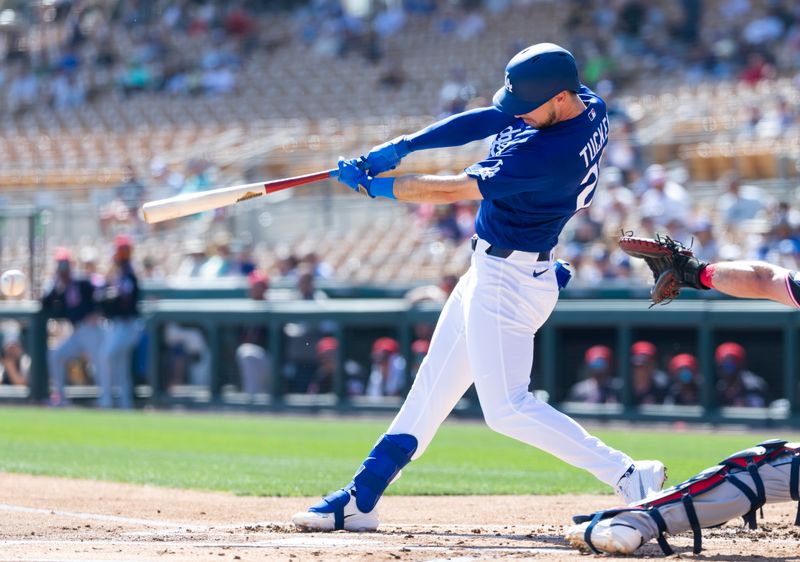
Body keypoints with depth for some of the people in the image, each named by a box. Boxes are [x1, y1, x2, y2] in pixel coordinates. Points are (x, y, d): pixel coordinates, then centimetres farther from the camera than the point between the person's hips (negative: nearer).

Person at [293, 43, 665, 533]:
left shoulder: (548, 153, -30)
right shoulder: (589, 106, -3)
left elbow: (453, 190, -24)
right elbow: (484, 122, 3)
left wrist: (374, 185, -13)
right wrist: (401, 147, -4)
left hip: (508, 281, -11)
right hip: (489, 272, 11)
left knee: (508, 410, -9)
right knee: (432, 386, 15)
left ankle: (629, 477, -10)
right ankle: (361, 498, 23)